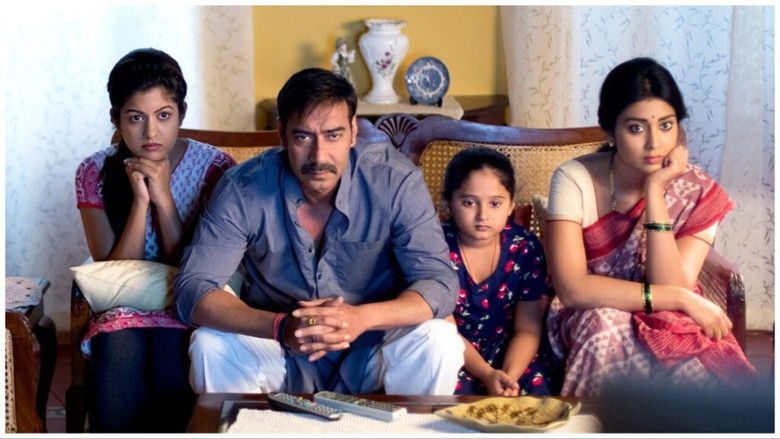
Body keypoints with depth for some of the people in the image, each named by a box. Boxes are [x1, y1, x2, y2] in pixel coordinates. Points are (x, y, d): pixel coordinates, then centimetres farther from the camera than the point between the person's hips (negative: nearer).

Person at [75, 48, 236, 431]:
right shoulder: (95, 172, -4)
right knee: (118, 345, -32)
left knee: (169, 345, -33)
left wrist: (163, 197, -20)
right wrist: (140, 201, -19)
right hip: (124, 310, 1)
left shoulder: (214, 167, -8)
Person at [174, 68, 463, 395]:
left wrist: (361, 318, -40)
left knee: (438, 341, -27)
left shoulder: (396, 181, -16)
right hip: (278, 351, 0)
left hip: (371, 352, 0)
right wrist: (281, 327, -39)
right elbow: (192, 289, -21)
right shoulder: (242, 188, -15)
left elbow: (440, 285, -20)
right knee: (210, 346, -27)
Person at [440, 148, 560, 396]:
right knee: (455, 389, -31)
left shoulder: (525, 248, -7)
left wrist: (509, 376, -24)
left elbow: (527, 329, -6)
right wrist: (487, 374, -26)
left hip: (510, 354, 2)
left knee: (538, 387, -24)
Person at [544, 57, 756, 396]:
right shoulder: (575, 180, -14)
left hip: (675, 328, 0)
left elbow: (672, 286, -20)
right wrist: (683, 299, -25)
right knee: (606, 320, -36)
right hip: (590, 325, 0)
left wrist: (656, 190, -24)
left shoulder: (697, 192, -9)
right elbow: (571, 289, -24)